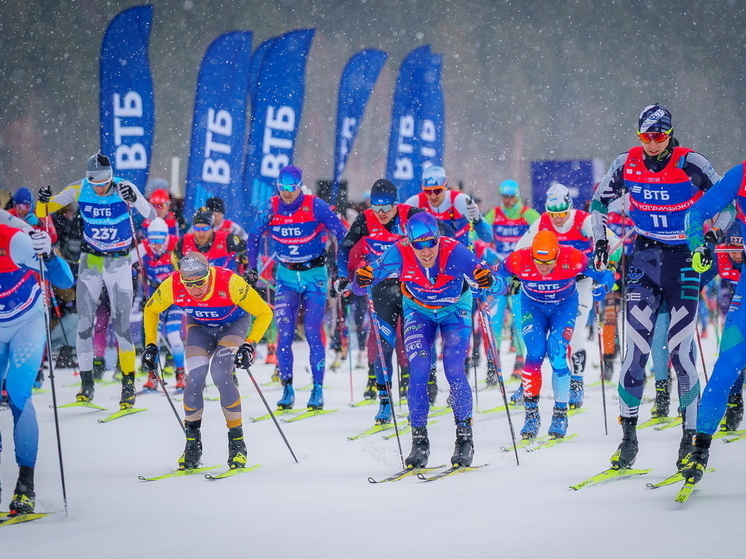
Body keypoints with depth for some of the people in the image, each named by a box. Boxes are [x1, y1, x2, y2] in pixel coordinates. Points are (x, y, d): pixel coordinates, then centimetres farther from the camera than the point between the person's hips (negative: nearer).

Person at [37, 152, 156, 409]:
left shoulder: (123, 188, -16)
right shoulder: (78, 190, -10)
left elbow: (151, 215, -22)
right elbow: (44, 210, -2)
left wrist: (134, 200, -41)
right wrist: (44, 202, -25)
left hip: (119, 262, -2)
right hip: (90, 260, 2)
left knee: (122, 325, -6)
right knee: (84, 322, -2)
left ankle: (129, 384, 1)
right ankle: (86, 383, 6)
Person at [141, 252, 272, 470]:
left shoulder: (230, 283, -37)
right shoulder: (172, 287, -29)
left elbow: (264, 312, -24)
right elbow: (151, 309, -5)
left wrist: (250, 345, -32)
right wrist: (150, 344, -9)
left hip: (233, 325, -3)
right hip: (200, 327, 3)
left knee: (220, 375, -23)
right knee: (194, 378, -17)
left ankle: (237, 442, -11)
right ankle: (192, 443, 1)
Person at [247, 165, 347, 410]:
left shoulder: (316, 206, -13)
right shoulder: (272, 208, -4)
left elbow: (342, 235, -7)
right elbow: (253, 237, 10)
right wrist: (251, 268, 6)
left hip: (314, 275, -3)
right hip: (286, 276, 3)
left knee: (313, 333, -7)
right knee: (285, 333, -6)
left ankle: (317, 390, 0)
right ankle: (287, 389, -1)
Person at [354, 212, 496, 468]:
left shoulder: (454, 252, -33)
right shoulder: (400, 254, -28)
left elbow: (477, 269, -39)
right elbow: (375, 272, -26)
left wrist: (485, 278, -62)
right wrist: (364, 278, -48)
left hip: (455, 309, -1)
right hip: (418, 310, 2)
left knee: (454, 371, -13)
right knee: (418, 373, -10)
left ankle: (465, 437, 1)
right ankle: (419, 442, 1)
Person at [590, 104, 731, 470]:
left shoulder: (690, 164, -10)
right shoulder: (626, 164, 0)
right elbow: (599, 202, 16)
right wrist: (600, 241, 7)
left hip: (683, 261, -2)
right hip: (644, 259, 2)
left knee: (681, 350, -6)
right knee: (636, 347, -6)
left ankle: (691, 437, 2)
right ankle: (628, 437, -2)